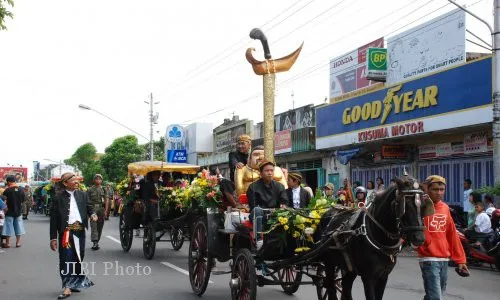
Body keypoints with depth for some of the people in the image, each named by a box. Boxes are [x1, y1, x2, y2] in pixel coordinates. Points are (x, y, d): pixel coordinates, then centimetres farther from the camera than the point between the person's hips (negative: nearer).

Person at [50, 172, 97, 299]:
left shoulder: (83, 195, 10)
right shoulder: (58, 197, 0)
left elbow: (89, 207, 11)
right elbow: (54, 218, 0)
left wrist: (92, 214, -15)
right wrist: (53, 237, -2)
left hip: (80, 231, 3)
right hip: (65, 231, -3)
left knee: (78, 258, 10)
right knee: (66, 259, -5)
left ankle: (75, 283, 25)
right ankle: (67, 287, -1)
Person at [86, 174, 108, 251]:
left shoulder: (103, 189, 11)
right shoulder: (90, 189, 4)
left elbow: (106, 200, 9)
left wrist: (106, 210, 1)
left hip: (101, 209, 3)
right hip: (93, 208, -3)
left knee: (100, 226, 6)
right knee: (93, 225, -14)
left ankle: (96, 242, 17)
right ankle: (95, 242, -22)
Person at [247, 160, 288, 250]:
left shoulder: (279, 186, 16)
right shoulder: (253, 187, 5)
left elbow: (285, 202, 6)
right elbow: (253, 206, -4)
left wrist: (283, 206, -19)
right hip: (259, 216, -2)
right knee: (257, 210, -36)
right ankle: (259, 240, -47)